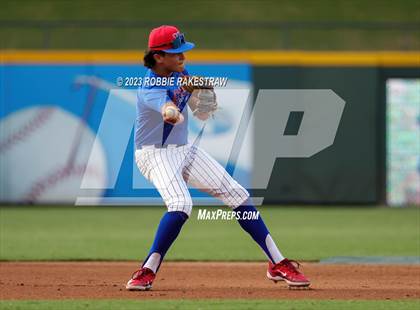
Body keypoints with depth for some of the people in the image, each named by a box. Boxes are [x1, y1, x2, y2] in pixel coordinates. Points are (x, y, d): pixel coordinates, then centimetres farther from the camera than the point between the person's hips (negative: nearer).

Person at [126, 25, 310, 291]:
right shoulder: (150, 89, -24)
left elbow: (203, 115, 7)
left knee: (237, 194, 1)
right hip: (155, 154, -8)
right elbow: (173, 115, -47)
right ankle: (146, 273, -23)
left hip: (184, 150, 8)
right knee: (180, 204, -32)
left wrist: (206, 92, -14)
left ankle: (278, 264, 7)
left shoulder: (181, 75, 0)